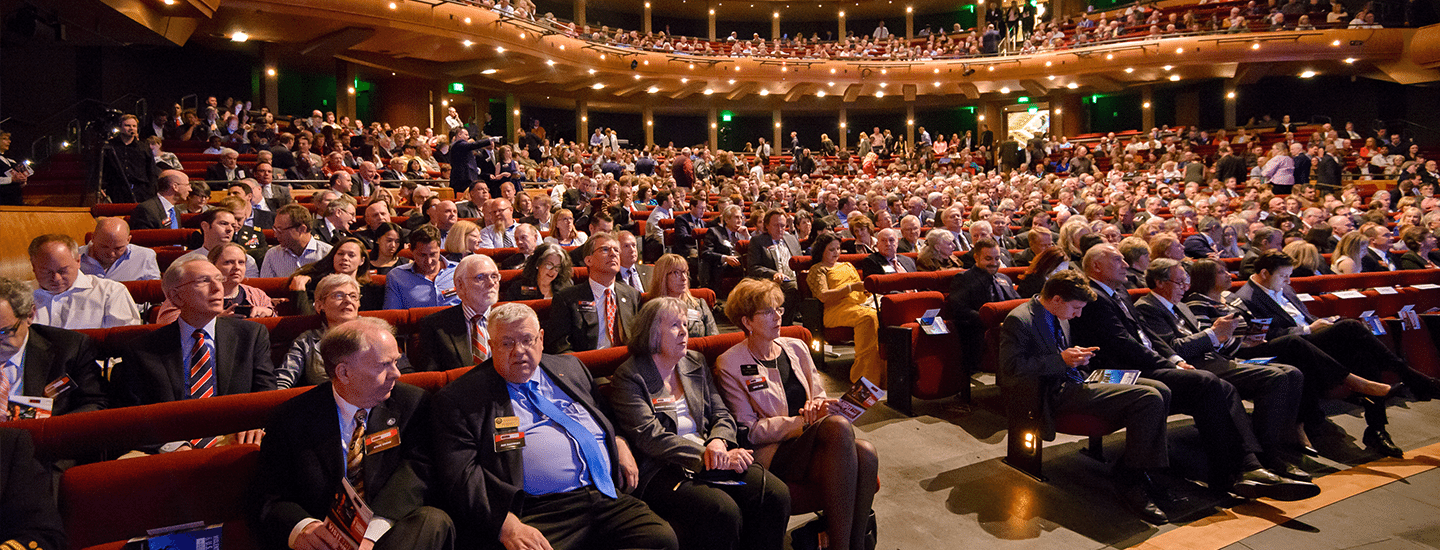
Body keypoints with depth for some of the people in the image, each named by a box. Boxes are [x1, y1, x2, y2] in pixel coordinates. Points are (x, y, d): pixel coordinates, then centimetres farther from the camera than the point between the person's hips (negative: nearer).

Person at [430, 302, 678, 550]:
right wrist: (507, 525, -19)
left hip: (610, 497, 5)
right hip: (538, 515, -4)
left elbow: (606, 416, 35)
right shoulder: (459, 398, 5)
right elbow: (460, 474, -5)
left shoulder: (570, 368, 21)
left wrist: (619, 443, 12)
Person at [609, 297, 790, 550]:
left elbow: (722, 414, 15)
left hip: (711, 460, 6)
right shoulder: (628, 377, -3)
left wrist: (718, 442, -10)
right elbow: (652, 438, -13)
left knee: (776, 493, -19)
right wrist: (713, 457, -18)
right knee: (723, 511, -32)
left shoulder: (696, 363, 17)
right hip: (661, 470, -6)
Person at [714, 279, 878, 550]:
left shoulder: (796, 348, 18)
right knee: (838, 426, -32)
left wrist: (818, 406, -5)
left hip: (810, 443, 6)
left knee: (865, 454, -28)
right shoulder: (729, 365, 1)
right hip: (772, 453, -5)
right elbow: (749, 431, -5)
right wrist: (802, 421, -15)